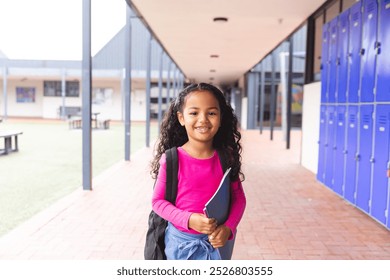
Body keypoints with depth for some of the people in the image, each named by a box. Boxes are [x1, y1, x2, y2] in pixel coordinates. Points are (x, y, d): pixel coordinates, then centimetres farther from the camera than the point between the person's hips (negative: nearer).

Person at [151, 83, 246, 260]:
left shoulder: (226, 158, -7)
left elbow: (239, 197, 1)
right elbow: (158, 200, -8)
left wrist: (228, 228, -15)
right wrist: (188, 219, -22)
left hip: (215, 242, 2)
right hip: (180, 241, -1)